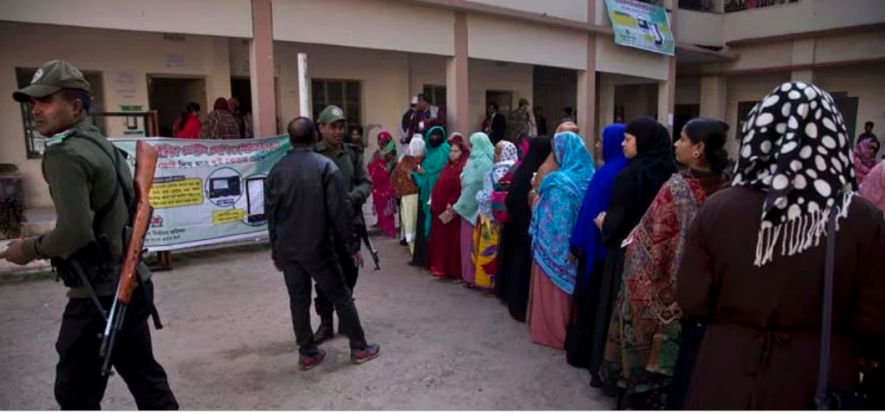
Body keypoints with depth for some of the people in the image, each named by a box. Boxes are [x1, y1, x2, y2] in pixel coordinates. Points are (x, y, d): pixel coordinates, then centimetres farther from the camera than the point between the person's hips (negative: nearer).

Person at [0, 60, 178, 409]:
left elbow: (74, 233, -22)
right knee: (145, 378, 17)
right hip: (129, 284, 9)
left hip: (99, 294, -9)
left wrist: (29, 249, -4)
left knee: (75, 393, 6)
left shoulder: (64, 154, -15)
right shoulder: (102, 146, 12)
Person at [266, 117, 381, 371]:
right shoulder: (326, 166, -10)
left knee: (298, 300, 12)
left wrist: (276, 250, 17)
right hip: (318, 247, -4)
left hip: (287, 249, 4)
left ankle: (307, 353, 18)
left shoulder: (276, 171, 4)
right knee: (341, 296, 7)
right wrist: (352, 244, -4)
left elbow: (271, 215, 9)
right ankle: (359, 348, 15)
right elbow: (340, 211, -12)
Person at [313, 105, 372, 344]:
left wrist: (353, 197, -12)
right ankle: (326, 324, 18)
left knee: (349, 275, 13)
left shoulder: (352, 155, 9)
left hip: (351, 223, 4)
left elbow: (366, 182, 8)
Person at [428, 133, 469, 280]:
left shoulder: (464, 167, -9)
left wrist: (453, 205, -22)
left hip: (453, 211, -8)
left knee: (453, 240, -2)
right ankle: (442, 268, 20)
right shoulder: (448, 166, 17)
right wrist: (435, 204, 10)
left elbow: (463, 189, -18)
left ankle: (455, 270, 7)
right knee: (440, 239, 11)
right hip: (441, 209, 8)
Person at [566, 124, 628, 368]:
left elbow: (590, 211, -18)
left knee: (589, 300, 5)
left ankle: (583, 353, 15)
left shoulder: (606, 173, -18)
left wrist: (577, 242, -10)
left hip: (597, 246, -7)